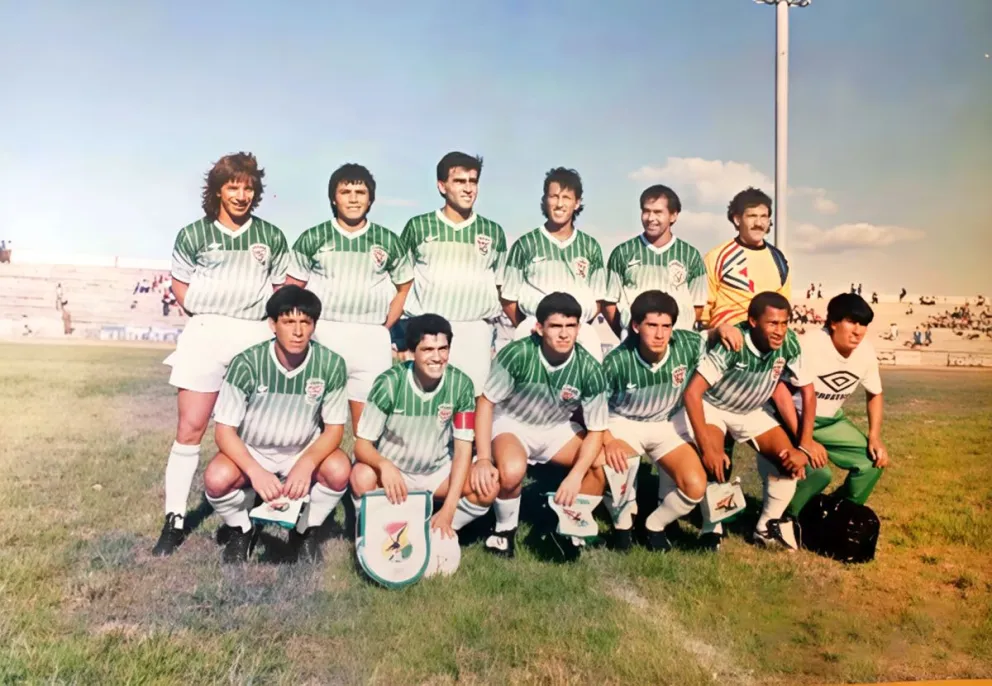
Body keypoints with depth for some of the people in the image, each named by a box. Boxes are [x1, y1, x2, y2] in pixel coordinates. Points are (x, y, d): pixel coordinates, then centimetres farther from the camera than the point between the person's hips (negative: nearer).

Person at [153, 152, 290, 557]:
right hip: (205, 334, -1)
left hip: (256, 336, 1)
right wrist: (204, 315, 1)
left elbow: (282, 286, 14)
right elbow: (179, 283, 13)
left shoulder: (271, 236, 6)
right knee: (190, 427, -2)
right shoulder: (193, 235, 3)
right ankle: (175, 519, 5)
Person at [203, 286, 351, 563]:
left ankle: (305, 531, 2)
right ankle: (241, 530, 5)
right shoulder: (247, 363, -23)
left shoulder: (331, 364, -20)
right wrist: (255, 471, -36)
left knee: (339, 470, -30)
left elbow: (334, 428, -12)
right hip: (251, 451, 0)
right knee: (216, 479, -30)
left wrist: (306, 465, -32)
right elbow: (224, 430, -19)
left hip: (305, 451, 1)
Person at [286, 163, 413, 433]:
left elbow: (405, 288, 14)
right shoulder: (313, 238, 5)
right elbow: (292, 290, 8)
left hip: (370, 340, 1)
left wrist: (383, 329, 5)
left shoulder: (388, 241, 7)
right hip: (321, 335, 0)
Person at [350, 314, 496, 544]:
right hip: (391, 469, -2)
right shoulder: (389, 383, -22)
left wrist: (448, 510, -25)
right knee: (362, 477, -34)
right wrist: (384, 465, -44)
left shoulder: (461, 384, -17)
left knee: (487, 488, -23)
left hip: (438, 471, 2)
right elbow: (362, 444, -19)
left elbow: (463, 449, -15)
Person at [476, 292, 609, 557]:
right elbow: (486, 403, -17)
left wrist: (575, 477, -26)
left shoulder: (588, 369, -19)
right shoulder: (517, 354, -27)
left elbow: (596, 431, -13)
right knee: (512, 470, -35)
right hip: (511, 423, -3)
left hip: (557, 428, 3)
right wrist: (484, 459, -24)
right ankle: (505, 528, -4)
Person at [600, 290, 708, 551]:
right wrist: (608, 441, -26)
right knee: (613, 464, -34)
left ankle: (655, 525, 15)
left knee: (696, 487, -18)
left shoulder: (690, 345, -22)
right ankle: (622, 525, -1)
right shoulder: (617, 361, -26)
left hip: (669, 424, 2)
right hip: (624, 423, -2)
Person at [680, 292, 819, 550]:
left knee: (791, 461, -10)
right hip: (712, 406, -5)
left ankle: (766, 529, 8)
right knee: (717, 464, -28)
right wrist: (707, 448, -38)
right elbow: (692, 392, -35)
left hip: (751, 411, 5)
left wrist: (804, 446, -13)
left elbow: (807, 392, -7)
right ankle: (712, 530, -5)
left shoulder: (789, 344, -20)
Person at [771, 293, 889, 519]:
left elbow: (874, 394, 9)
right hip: (795, 419, -7)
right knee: (818, 472, -27)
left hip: (831, 421, 7)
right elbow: (780, 390, -30)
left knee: (873, 462, -4)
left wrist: (875, 437, -3)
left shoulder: (866, 351, -8)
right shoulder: (809, 345, -29)